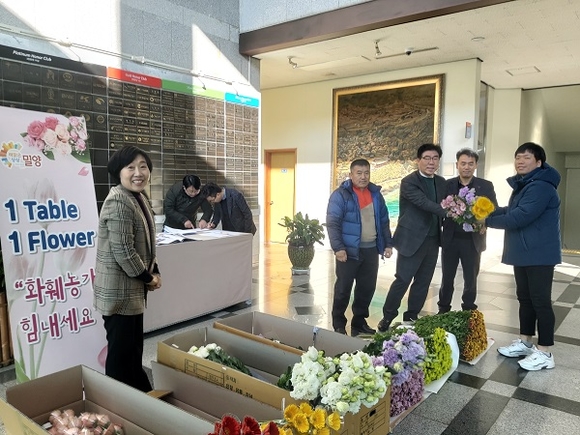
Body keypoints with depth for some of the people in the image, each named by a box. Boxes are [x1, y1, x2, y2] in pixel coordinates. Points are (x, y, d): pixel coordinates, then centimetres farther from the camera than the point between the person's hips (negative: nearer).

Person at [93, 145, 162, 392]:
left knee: (134, 348, 21)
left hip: (132, 288, 10)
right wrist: (148, 278, -12)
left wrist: (154, 271, 6)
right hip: (119, 290, -10)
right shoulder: (118, 203, -20)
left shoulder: (139, 198, 10)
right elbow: (123, 252, -24)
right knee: (121, 352, 3)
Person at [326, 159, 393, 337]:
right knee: (344, 287, 3)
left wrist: (388, 243, 11)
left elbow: (383, 221, 17)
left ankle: (359, 321, 26)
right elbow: (332, 223, -12)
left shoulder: (375, 194, 11)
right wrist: (338, 247, -19)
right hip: (349, 249, -5)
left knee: (368, 287, 11)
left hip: (371, 249, 6)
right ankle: (338, 322, 19)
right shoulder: (340, 195, -7)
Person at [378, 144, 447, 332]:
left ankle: (411, 318, 26)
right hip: (412, 239, -6)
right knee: (402, 280, -2)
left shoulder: (441, 182, 10)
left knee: (423, 282, 12)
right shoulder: (408, 182, -13)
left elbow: (443, 206, 7)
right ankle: (387, 317, 15)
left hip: (433, 240, 7)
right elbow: (425, 203, -26)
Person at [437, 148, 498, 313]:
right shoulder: (447, 185, 2)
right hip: (450, 239, 1)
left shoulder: (486, 186, -1)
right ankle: (443, 311, 26)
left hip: (473, 241, 0)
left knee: (470, 280, 11)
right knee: (447, 278, 11)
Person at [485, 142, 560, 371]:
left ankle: (544, 352, 6)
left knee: (540, 301, -3)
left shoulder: (541, 187, -20)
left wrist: (488, 221, -15)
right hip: (523, 252, 10)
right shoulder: (523, 185, 14)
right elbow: (512, 210, 19)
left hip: (539, 253, -10)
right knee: (524, 298, 16)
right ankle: (525, 342, 28)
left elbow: (521, 217, -27)